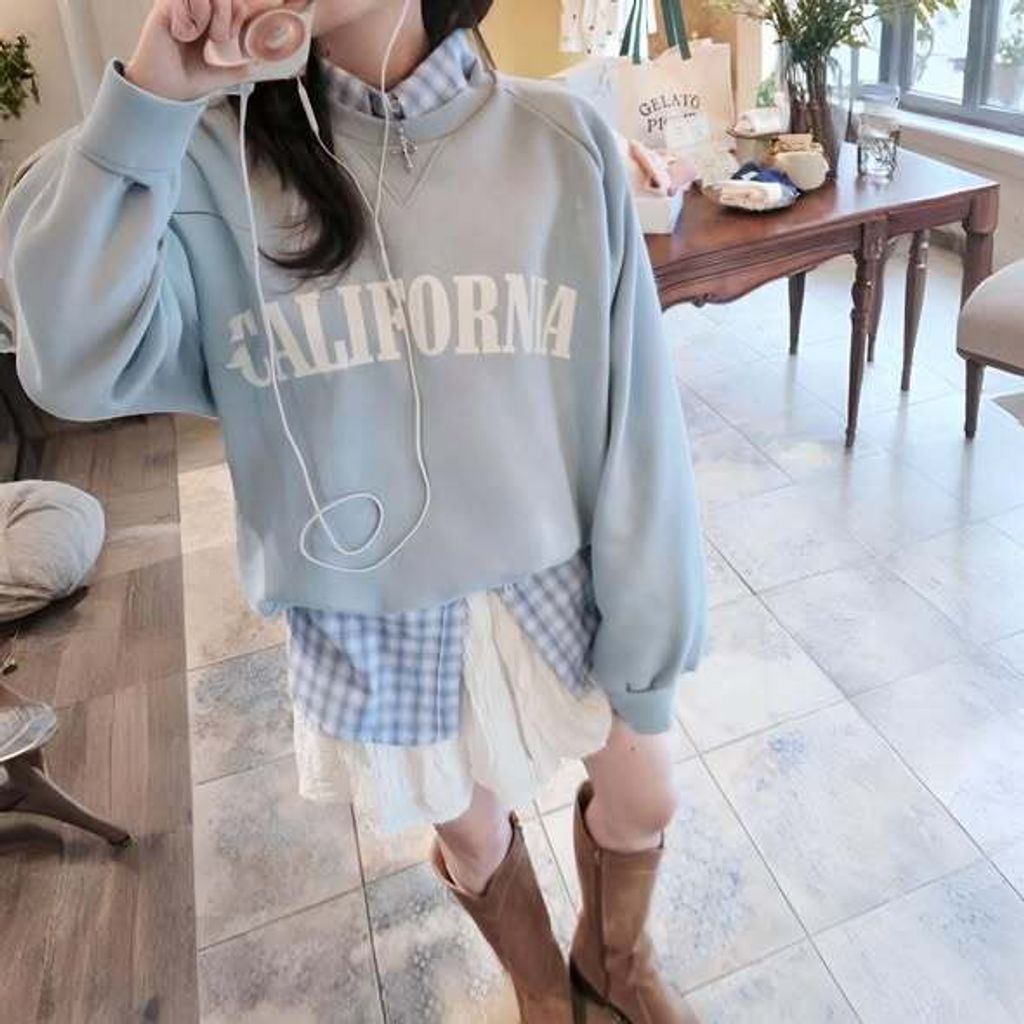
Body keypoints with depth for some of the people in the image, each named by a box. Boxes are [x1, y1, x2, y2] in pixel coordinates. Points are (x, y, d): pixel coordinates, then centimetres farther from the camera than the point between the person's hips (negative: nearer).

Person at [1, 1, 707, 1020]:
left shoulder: (561, 140, -10)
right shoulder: (219, 158, -8)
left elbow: (632, 409, -8)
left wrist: (643, 631, -4)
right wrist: (148, 96, -25)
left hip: (551, 577, 1)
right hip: (366, 610, 0)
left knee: (641, 796, 21)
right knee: (470, 832, 22)